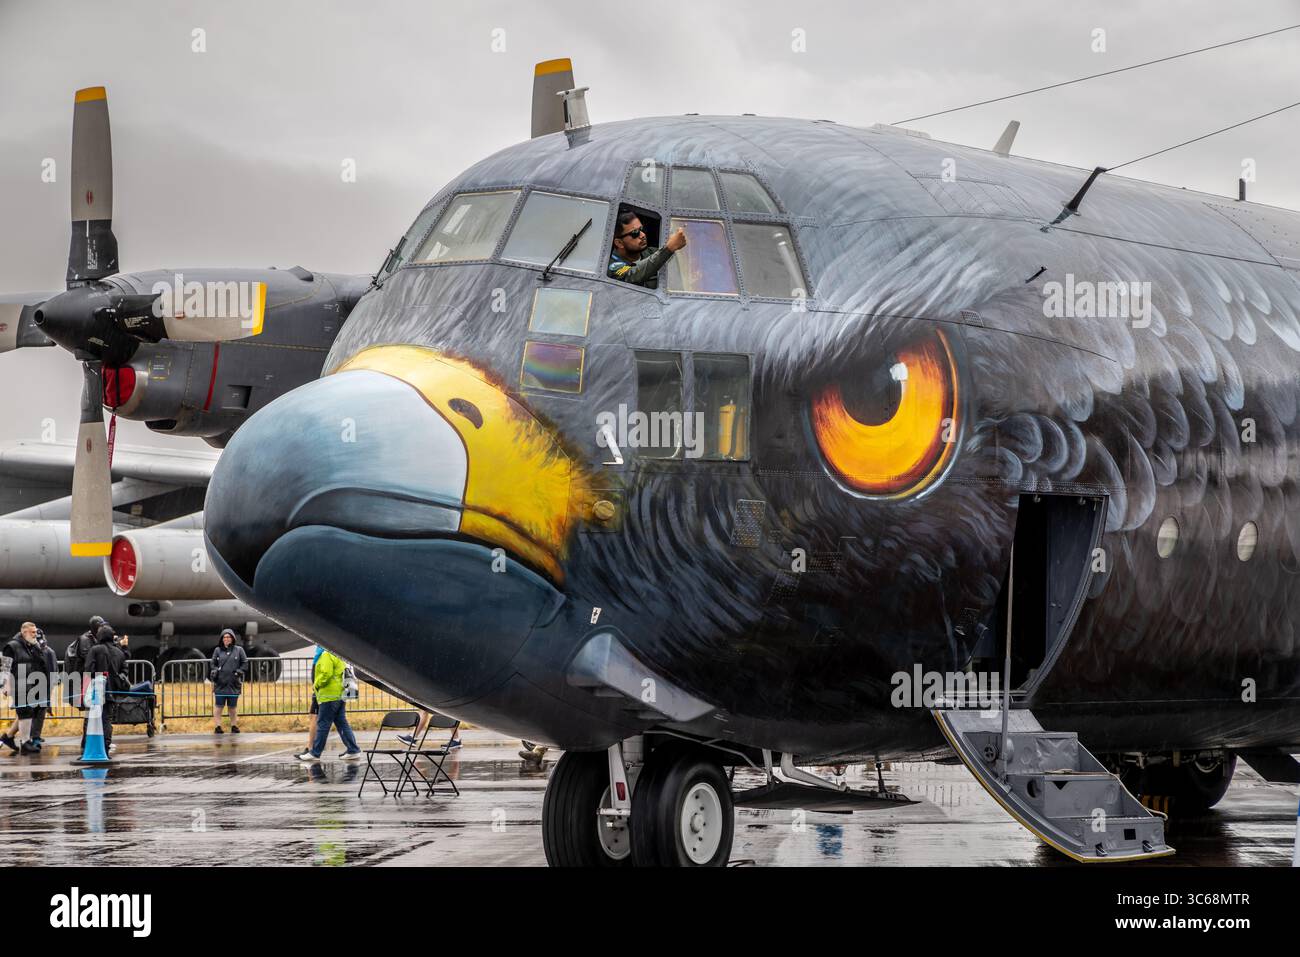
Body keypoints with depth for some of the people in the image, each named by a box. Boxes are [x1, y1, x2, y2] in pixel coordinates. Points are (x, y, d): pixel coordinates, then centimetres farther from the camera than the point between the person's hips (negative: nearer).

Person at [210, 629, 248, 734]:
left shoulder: (238, 650, 5)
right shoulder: (217, 650, 8)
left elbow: (245, 663, 7)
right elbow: (213, 664, 13)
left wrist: (239, 672, -5)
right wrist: (215, 672, -4)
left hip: (233, 684, 0)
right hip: (220, 684, 0)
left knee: (233, 707, 8)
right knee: (218, 706, -2)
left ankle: (234, 726, 16)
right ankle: (217, 727, 2)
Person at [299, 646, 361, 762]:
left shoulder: (327, 655, -12)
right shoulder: (339, 656, 17)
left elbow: (326, 674, -21)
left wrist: (316, 684, -6)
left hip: (330, 695, -9)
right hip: (340, 695, 9)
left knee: (323, 724, -4)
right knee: (342, 723, 10)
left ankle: (315, 753, 1)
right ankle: (353, 750, 7)